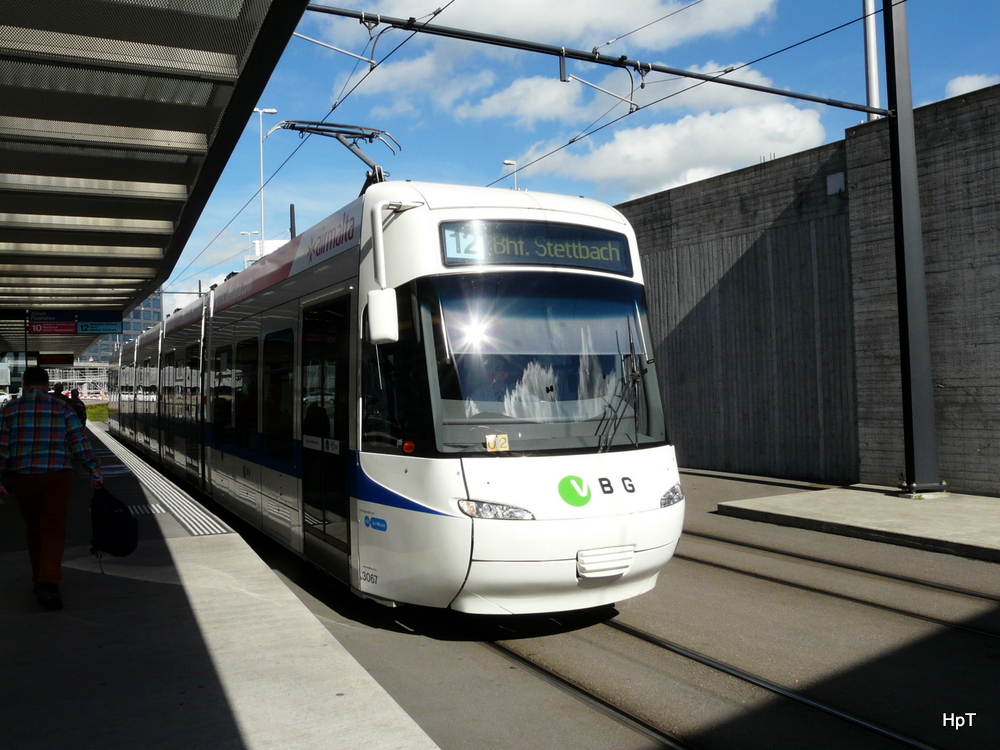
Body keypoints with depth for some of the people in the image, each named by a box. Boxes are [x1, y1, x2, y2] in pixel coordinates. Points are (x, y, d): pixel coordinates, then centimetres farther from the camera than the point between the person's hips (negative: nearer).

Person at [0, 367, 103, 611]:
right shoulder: (62, 407, 0)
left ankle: (39, 580, 27)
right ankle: (48, 584, -16)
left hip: (21, 477, 2)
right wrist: (95, 471, 0)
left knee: (34, 529, 16)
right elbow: (80, 442, -4)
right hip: (56, 476, -2)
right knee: (53, 530, -2)